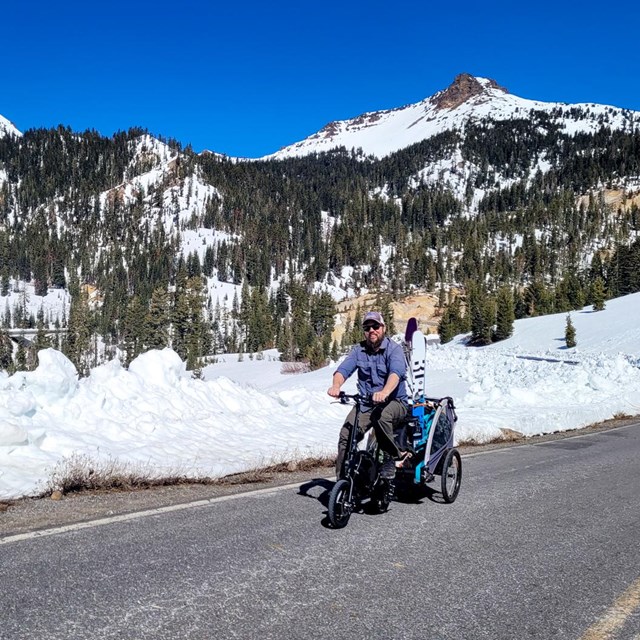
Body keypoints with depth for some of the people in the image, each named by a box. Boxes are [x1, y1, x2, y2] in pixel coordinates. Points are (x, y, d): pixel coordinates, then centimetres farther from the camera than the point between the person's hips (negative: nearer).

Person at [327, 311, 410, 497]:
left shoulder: (394, 349, -7)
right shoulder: (359, 350, 6)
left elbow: (396, 372, -27)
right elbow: (343, 369, -9)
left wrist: (385, 392, -48)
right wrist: (336, 386, -33)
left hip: (394, 402, -3)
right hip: (365, 402, 4)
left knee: (381, 416, -38)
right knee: (346, 435, -19)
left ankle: (394, 456, -16)